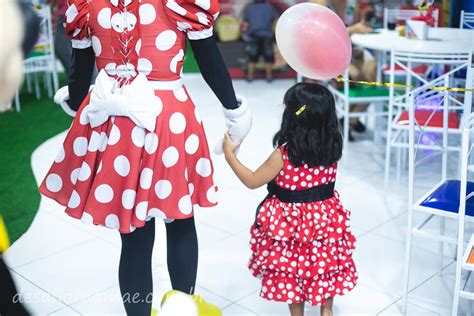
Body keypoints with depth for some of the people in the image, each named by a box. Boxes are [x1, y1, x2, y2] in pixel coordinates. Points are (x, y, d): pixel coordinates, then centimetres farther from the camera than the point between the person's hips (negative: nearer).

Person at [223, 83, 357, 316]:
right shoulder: (332, 148, -11)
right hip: (325, 217, 5)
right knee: (325, 262, 24)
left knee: (292, 269, 16)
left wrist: (229, 154, -5)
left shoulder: (284, 155, -24)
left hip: (291, 221, -4)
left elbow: (252, 181, -14)